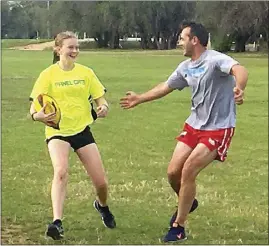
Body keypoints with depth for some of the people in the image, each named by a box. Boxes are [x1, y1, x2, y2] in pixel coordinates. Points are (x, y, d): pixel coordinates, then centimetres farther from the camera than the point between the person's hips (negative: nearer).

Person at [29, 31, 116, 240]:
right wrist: (39, 115, -33)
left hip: (82, 130, 3)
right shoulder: (48, 74, -6)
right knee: (61, 171, -30)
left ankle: (102, 206, 37)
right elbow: (34, 107, -9)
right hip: (57, 131, -3)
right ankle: (57, 222, -32)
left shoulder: (86, 72, 2)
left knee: (101, 182, 2)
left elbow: (101, 99, 3)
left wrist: (103, 108, -21)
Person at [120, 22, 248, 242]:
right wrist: (139, 99, 33)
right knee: (173, 172, 3)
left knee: (188, 171, -14)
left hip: (218, 129, -7)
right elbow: (166, 87, 24)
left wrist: (239, 88, -61)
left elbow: (240, 70, -38)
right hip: (194, 125, 7)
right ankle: (187, 203, 36)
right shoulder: (185, 67, 7)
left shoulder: (215, 59, -18)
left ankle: (178, 228, 2)